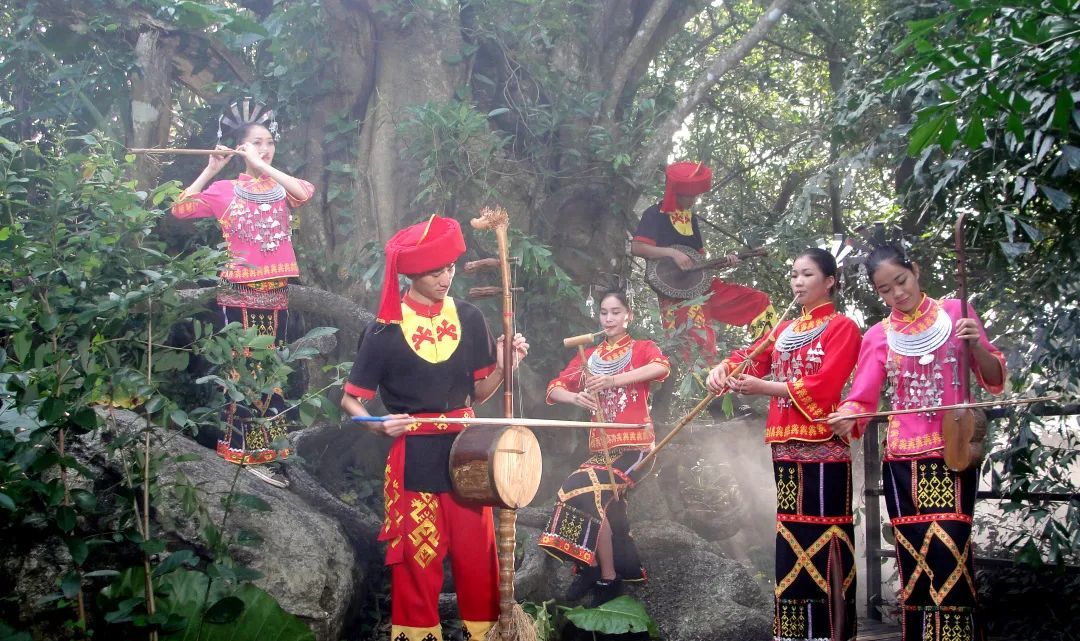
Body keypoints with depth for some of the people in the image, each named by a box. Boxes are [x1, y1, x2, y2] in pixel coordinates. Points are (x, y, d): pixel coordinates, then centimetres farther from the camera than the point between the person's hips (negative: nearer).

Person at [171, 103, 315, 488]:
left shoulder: (281, 190, 7)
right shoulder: (225, 191, 1)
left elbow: (306, 192, -15)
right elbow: (180, 209, -7)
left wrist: (263, 166, -17)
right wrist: (210, 170, -9)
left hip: (275, 294, 3)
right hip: (239, 294, -3)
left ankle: (265, 453, 15)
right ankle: (244, 453, 7)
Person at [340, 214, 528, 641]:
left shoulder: (468, 318, 4)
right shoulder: (385, 328, -6)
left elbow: (477, 393, 9)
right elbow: (350, 400, -2)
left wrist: (504, 367, -9)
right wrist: (380, 424, -21)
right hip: (414, 457, -3)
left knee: (477, 554, 6)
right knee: (417, 559, 5)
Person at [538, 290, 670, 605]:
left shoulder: (643, 349, 5)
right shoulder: (588, 357, 16)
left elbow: (662, 366, -20)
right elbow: (554, 389, 6)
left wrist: (614, 380, -32)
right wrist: (576, 397, -18)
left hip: (635, 446, -4)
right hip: (601, 448, 5)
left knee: (583, 488, -23)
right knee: (597, 497, -19)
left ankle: (607, 577, -13)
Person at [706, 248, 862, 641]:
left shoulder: (842, 328, -2)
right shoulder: (784, 331, 21)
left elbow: (820, 387, -14)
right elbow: (751, 360, 14)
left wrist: (760, 388, -17)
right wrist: (724, 369, -9)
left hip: (823, 448, -7)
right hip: (786, 447, 7)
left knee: (823, 541, -8)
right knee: (791, 539, 7)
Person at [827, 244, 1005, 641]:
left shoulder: (955, 312, 6)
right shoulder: (879, 337, 9)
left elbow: (994, 379, 8)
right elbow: (863, 397, -1)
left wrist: (976, 346, -12)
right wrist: (846, 416, -23)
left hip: (954, 452, -2)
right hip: (903, 458, 2)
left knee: (947, 549, -13)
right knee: (914, 557, 1)